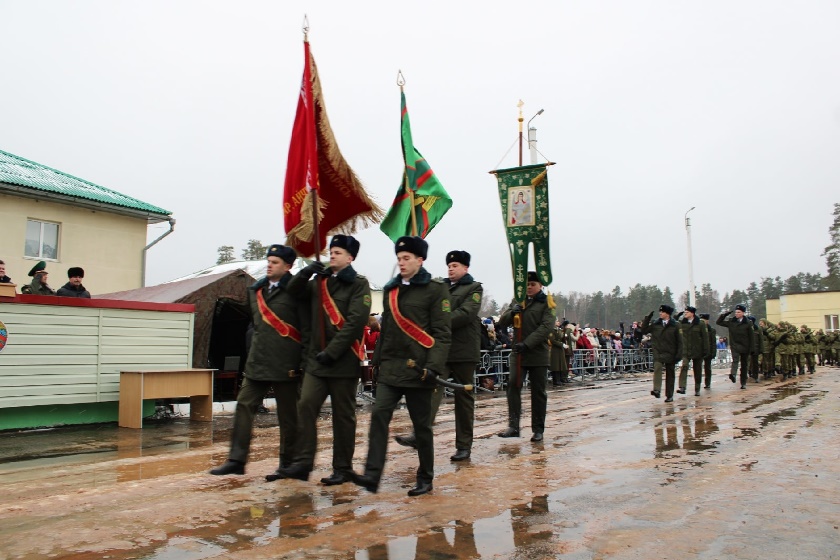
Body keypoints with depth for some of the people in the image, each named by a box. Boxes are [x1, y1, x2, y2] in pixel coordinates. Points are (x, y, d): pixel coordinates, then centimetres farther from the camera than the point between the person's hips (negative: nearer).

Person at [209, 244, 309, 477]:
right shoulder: (256, 289, 12)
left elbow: (306, 328, -10)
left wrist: (304, 361, -15)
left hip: (285, 364, -6)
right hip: (257, 362, 7)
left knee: (287, 415, 5)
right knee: (244, 406, 4)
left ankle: (288, 464, 16)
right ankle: (236, 460, 12)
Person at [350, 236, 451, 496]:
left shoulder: (436, 289, -4)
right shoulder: (390, 289, 14)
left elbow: (442, 333, -9)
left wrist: (433, 366, -18)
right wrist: (377, 359, 16)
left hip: (417, 369, -5)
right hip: (390, 368, 5)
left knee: (421, 425, 5)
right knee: (379, 415, -9)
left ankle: (425, 479, 19)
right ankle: (372, 474, -8)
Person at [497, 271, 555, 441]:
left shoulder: (546, 303, 1)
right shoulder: (517, 301, 13)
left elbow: (546, 327, -12)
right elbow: (502, 322, 9)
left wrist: (527, 344, -22)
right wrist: (512, 313, -13)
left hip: (538, 354, -3)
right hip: (518, 353, 3)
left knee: (538, 391, 5)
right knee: (513, 386, -10)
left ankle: (538, 429, 13)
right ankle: (513, 426, -8)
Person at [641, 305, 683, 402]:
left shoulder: (674, 326, 0)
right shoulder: (655, 324, 6)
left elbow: (679, 341, 2)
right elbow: (644, 331, 3)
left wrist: (679, 354, -5)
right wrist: (647, 318, -2)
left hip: (670, 353, 0)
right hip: (658, 352, 0)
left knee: (670, 374, 8)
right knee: (657, 367, -26)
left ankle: (669, 396, 18)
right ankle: (657, 390, -32)